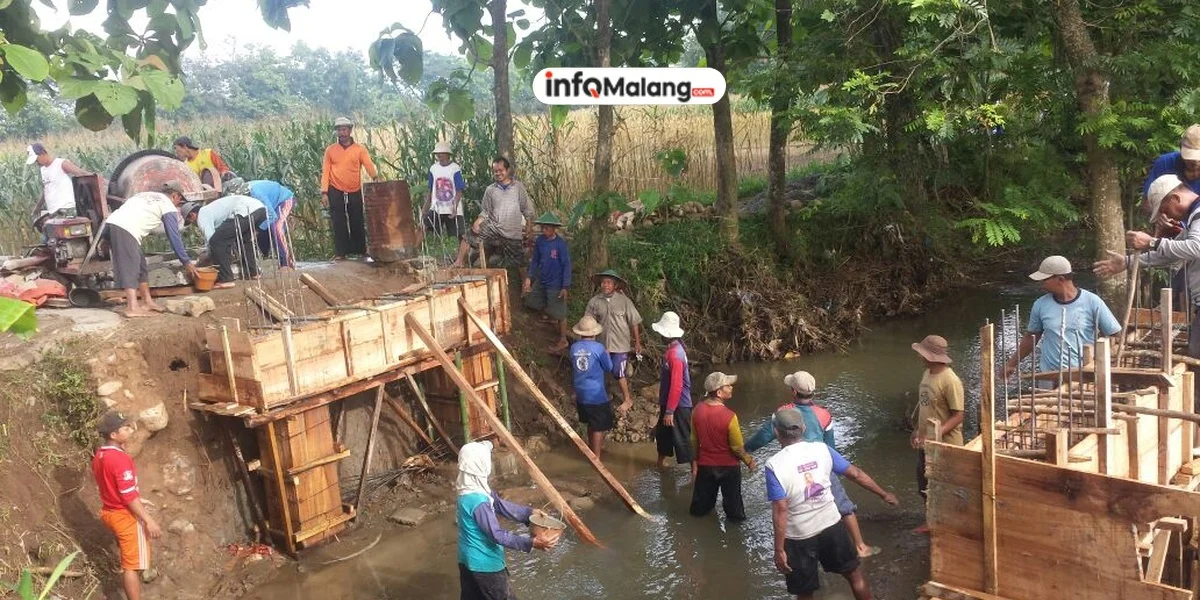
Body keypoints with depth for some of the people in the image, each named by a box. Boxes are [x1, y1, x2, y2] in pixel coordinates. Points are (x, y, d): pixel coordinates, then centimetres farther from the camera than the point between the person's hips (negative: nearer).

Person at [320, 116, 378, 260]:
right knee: (339, 223, 1)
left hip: (355, 192, 0)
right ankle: (340, 252, 6)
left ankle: (360, 250, 19)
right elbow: (325, 171, 2)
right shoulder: (330, 150, 3)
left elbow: (370, 167, -9)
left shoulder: (359, 149, 2)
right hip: (336, 192, 0)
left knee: (357, 222, 7)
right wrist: (324, 193, -6)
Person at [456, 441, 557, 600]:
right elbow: (497, 535, -27)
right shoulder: (478, 501, -30)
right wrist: (531, 543, -27)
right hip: (485, 563, -9)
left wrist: (529, 512, 7)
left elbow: (500, 505, 10)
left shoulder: (474, 490, -1)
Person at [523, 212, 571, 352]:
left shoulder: (561, 244, -22)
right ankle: (552, 318, 40)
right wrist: (529, 277, 0)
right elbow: (535, 260, 6)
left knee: (559, 313, 3)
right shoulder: (540, 240, -5)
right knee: (531, 301, 19)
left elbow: (566, 265, -18)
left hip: (555, 284, -7)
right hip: (541, 281, 7)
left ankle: (563, 341, 21)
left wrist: (565, 287, -19)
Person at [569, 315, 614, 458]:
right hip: (596, 394, -6)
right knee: (598, 427, 6)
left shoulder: (573, 348, -2)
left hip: (581, 394, 6)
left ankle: (592, 448, 41)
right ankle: (595, 458, 10)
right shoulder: (598, 347, -17)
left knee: (591, 424, 25)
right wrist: (607, 355, 13)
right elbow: (609, 368, -3)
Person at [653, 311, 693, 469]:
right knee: (662, 432, 24)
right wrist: (663, 405, 22)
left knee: (684, 439, -2)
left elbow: (676, 386, -27)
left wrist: (669, 411, -23)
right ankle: (661, 462, 43)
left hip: (679, 406, -10)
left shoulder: (675, 354, -26)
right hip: (669, 403, 10)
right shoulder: (672, 349, 5)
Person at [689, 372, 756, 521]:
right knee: (732, 503, 19)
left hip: (705, 465, 4)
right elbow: (737, 448, -18)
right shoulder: (729, 416, -28)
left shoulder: (698, 410, -13)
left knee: (700, 507, 23)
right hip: (728, 467, -4)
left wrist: (695, 461, 13)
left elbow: (694, 441, 0)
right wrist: (749, 461, 0)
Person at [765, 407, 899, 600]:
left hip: (799, 537, -3)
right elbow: (855, 474, 2)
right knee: (854, 574, 23)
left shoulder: (774, 465, -18)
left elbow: (781, 510, -21)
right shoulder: (822, 449, -6)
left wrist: (779, 549, -15)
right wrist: (884, 494, 16)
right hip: (831, 525, 3)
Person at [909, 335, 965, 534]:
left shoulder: (950, 381, -24)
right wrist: (916, 430, 15)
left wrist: (936, 434, -29)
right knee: (926, 485, 20)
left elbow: (958, 415, -22)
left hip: (945, 445, -9)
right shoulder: (927, 373, 3)